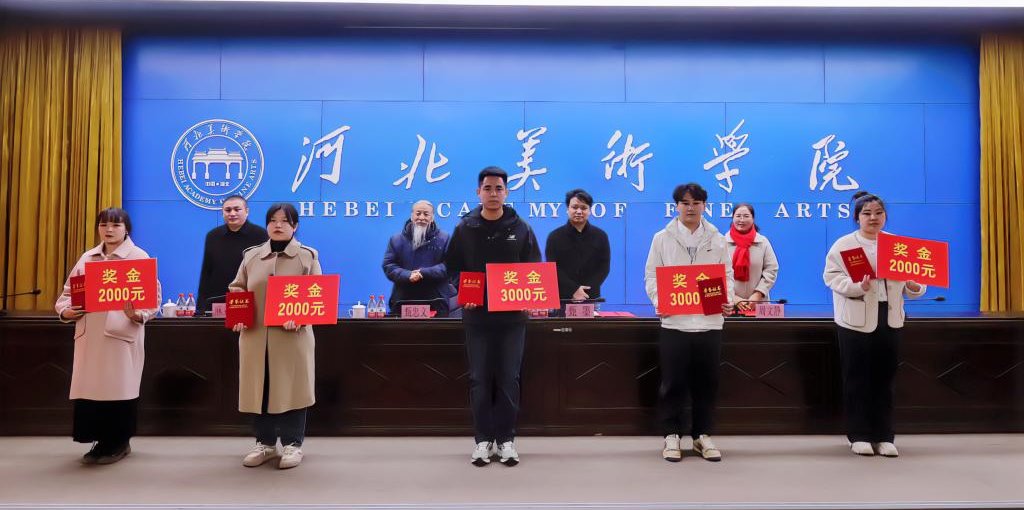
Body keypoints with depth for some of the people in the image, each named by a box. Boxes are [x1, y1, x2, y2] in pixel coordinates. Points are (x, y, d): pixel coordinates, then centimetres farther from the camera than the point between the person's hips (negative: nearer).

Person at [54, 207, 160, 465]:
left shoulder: (139, 257, 1)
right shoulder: (87, 258, 15)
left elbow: (153, 296, -5)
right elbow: (68, 291, 17)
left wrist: (138, 315, -23)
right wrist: (65, 311, -4)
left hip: (122, 334, -4)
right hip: (89, 335, 5)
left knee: (119, 388, -1)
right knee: (89, 387, 5)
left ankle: (118, 442, 14)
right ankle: (103, 440, 21)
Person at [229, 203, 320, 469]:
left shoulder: (307, 256, 3)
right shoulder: (251, 255, 12)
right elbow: (236, 288, 15)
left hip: (292, 336, -3)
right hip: (256, 336, 3)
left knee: (291, 388, 1)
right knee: (259, 389, 8)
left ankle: (293, 444, 13)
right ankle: (265, 443, 22)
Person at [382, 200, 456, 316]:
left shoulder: (444, 239, 6)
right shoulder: (396, 240, 12)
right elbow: (388, 266, 6)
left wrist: (424, 273, -15)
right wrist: (408, 275, -13)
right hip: (402, 301, 1)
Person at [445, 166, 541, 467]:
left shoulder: (521, 229, 3)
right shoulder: (465, 229, 4)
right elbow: (454, 270, 7)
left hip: (512, 316, 0)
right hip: (477, 316, 0)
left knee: (508, 379, 4)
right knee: (480, 379, 5)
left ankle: (506, 439, 14)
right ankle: (483, 439, 14)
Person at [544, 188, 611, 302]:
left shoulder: (600, 236, 8)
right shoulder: (555, 236, 3)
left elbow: (604, 267, 2)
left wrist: (586, 291, -11)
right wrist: (573, 290, -16)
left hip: (591, 297, 1)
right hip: (561, 297, -1)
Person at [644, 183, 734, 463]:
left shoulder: (717, 239, 10)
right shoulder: (663, 238, 5)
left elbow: (727, 274, 11)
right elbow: (651, 274, 4)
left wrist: (727, 299, -8)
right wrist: (657, 301, -13)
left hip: (709, 321, 2)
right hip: (674, 321, -2)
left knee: (706, 383, 8)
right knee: (673, 383, 1)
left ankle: (702, 435, 21)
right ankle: (672, 436, 13)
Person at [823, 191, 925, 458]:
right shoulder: (844, 244, 0)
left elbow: (910, 275, 8)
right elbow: (831, 276, -9)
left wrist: (916, 287, -14)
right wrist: (857, 286, -24)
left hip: (890, 319, 4)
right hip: (856, 320, -3)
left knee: (884, 379, 8)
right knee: (857, 379, 2)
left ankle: (884, 436, 16)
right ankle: (859, 435, 12)